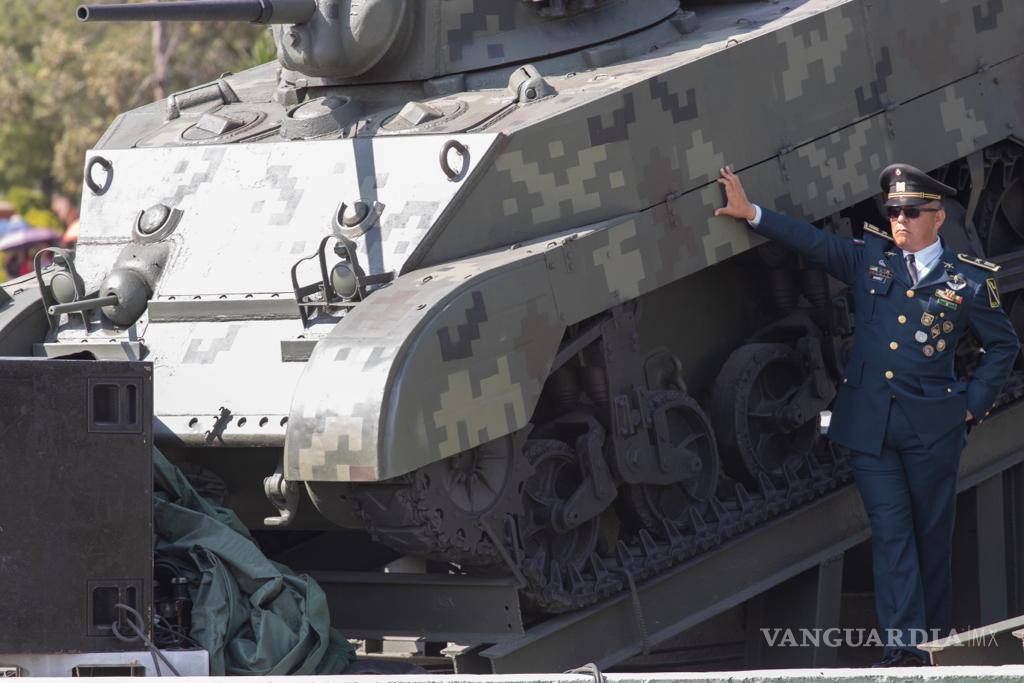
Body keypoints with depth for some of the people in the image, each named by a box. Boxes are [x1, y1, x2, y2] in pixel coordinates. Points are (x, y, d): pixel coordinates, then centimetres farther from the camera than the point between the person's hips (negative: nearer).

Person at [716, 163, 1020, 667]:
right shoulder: (869, 259, 8)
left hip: (932, 427, -1)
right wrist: (752, 213, -3)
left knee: (932, 532, 7)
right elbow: (813, 242, 6)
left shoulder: (968, 281, 3)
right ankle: (902, 643, -11)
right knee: (890, 531, -6)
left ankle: (936, 640, 17)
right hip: (870, 422, 1)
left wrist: (973, 404, 6)